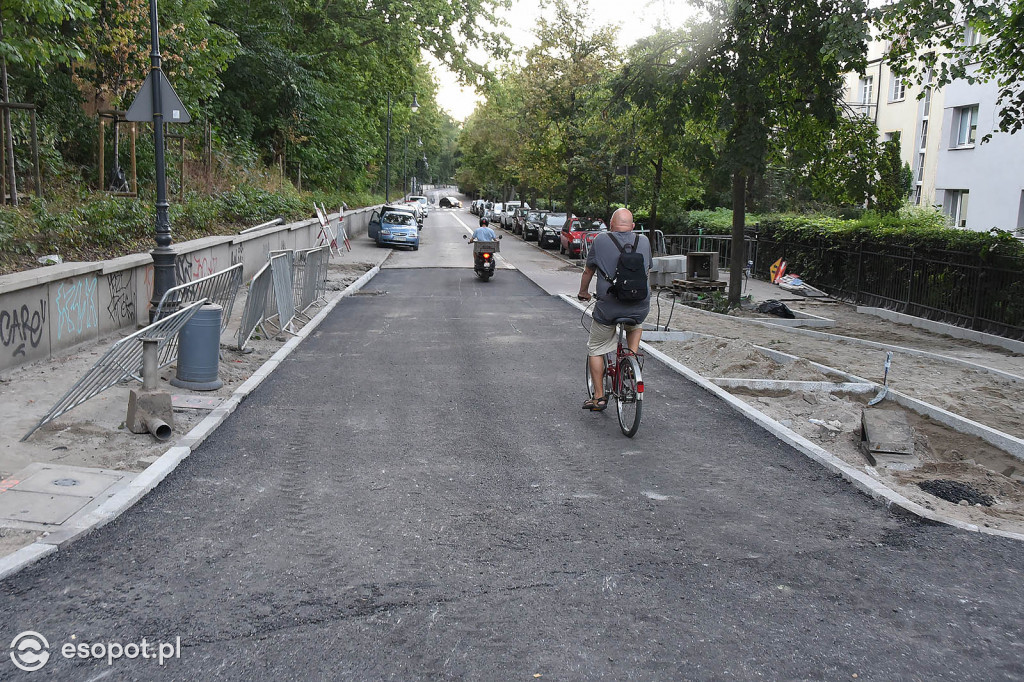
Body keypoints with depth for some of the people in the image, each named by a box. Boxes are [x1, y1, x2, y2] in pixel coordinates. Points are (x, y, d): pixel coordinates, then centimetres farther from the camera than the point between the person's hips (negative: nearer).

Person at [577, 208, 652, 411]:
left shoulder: (601, 240, -1)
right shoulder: (644, 241, 7)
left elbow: (588, 271, 9)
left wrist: (583, 292, 28)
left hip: (608, 308, -3)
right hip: (640, 308, 3)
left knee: (596, 349, 17)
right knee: (635, 325, 39)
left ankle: (599, 397, 18)